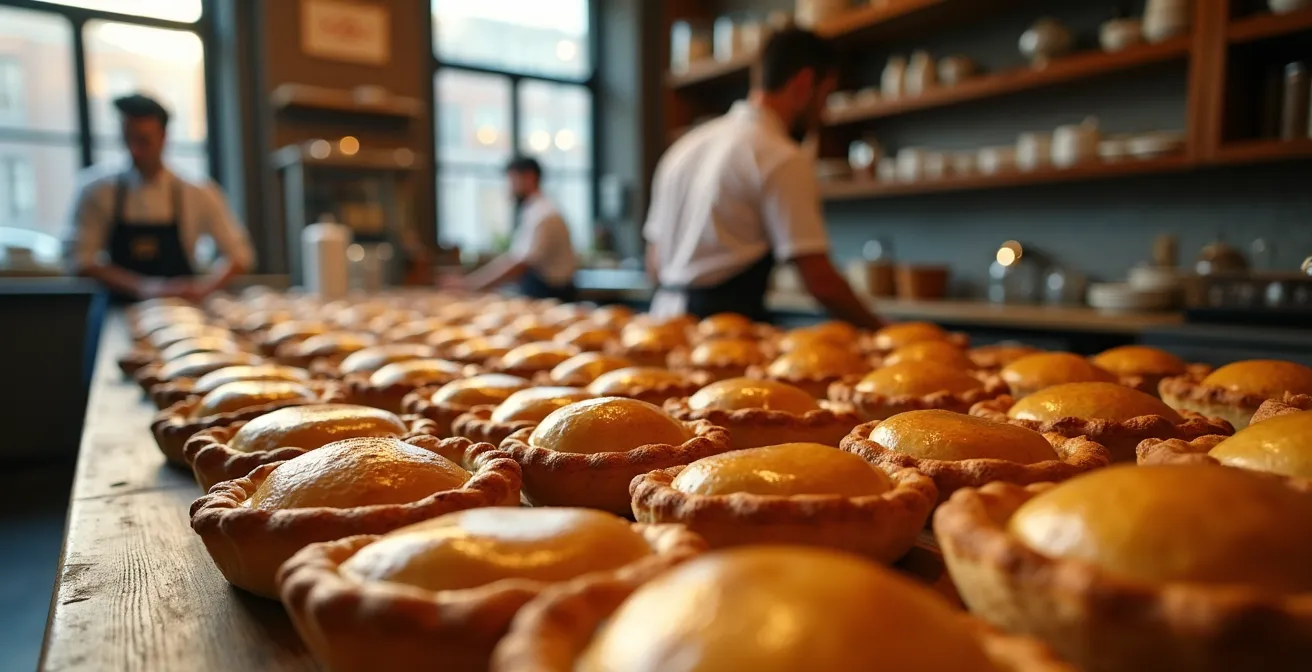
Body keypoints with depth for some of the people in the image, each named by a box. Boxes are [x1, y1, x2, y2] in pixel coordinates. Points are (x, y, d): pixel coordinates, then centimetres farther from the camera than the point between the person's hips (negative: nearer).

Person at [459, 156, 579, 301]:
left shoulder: (544, 216, -20)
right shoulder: (532, 213, 9)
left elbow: (523, 264, -27)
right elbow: (513, 258, 14)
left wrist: (477, 286, -26)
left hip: (549, 296, -9)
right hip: (534, 292, 9)